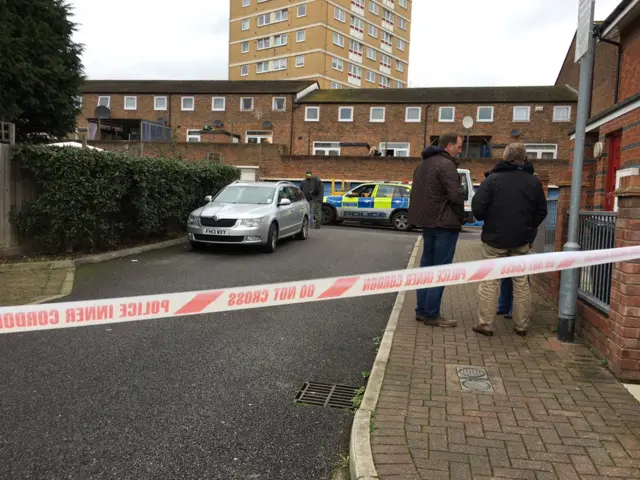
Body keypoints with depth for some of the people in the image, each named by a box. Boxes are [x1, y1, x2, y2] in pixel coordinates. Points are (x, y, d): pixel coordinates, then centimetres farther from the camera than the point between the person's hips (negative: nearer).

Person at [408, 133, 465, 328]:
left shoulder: (422, 164, 16)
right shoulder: (446, 164, -14)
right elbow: (455, 195, -19)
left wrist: (422, 216, 15)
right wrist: (460, 217, -5)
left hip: (427, 222, 9)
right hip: (444, 223, -9)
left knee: (427, 266, 13)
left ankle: (422, 310, 18)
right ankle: (432, 314, 0)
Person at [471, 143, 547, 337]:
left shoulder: (493, 178, -7)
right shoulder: (534, 181, 4)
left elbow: (477, 207, -12)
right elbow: (541, 212, 10)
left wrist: (488, 220, 7)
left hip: (495, 238, -3)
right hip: (522, 239, 3)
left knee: (489, 281, 3)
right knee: (521, 282, 11)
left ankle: (485, 324, 4)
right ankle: (521, 326, 17)